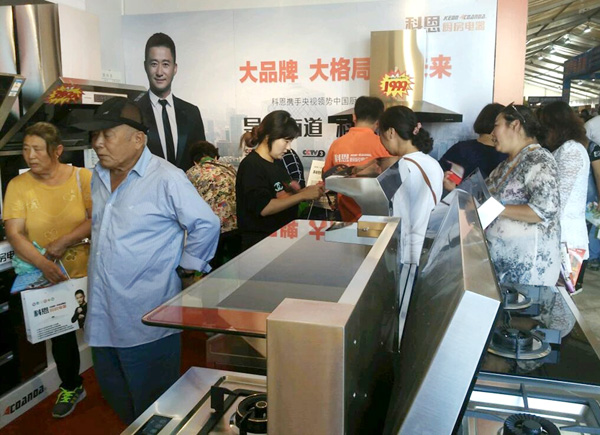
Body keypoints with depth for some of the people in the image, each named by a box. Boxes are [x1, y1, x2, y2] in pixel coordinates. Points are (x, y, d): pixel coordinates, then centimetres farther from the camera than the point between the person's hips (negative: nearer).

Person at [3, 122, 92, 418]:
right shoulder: (18, 186, -6)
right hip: (49, 279, 2)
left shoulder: (83, 177, -10)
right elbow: (14, 234, -13)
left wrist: (64, 242, -24)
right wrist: (43, 264, -28)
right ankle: (71, 386, 42)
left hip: (89, 274, -2)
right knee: (60, 335, 19)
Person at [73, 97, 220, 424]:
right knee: (115, 396, 22)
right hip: (103, 318, 8)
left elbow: (206, 225, -16)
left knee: (152, 412, 8)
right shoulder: (99, 176, 9)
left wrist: (185, 268, -10)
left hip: (146, 323, -8)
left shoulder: (166, 179, -16)